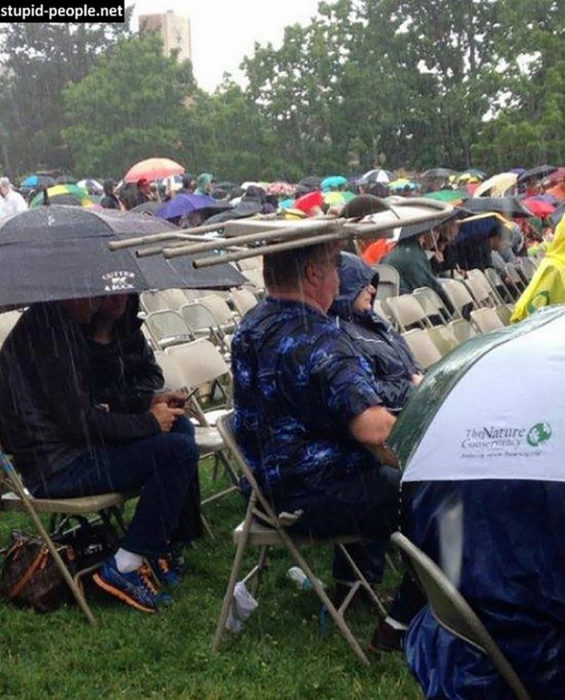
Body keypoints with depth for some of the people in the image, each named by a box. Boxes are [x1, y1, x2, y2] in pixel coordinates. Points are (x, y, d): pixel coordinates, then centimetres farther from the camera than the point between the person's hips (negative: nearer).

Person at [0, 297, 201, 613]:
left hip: (57, 455, 11)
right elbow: (78, 420, -23)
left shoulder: (45, 323, 15)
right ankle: (125, 567, -11)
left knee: (179, 429, 14)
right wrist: (149, 422, -11)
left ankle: (162, 545, 15)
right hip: (60, 467, -11)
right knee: (180, 451, -19)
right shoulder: (51, 331, -19)